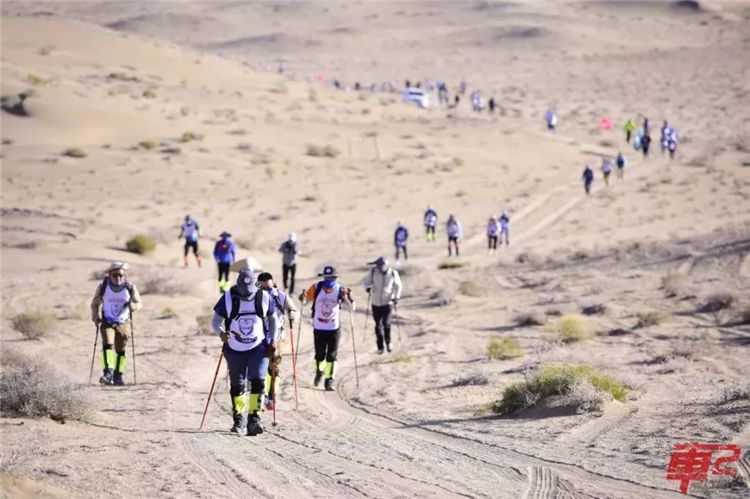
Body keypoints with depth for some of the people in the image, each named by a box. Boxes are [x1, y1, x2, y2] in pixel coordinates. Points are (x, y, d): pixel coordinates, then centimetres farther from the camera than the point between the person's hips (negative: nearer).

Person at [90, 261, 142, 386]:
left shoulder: (130, 287, -8)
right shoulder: (103, 286, -8)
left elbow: (138, 303, 4)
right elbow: (95, 304, 6)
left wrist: (132, 306, -19)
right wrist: (95, 317, -7)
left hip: (123, 323, 1)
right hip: (107, 322, -1)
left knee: (120, 350, 8)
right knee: (107, 344, -21)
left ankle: (118, 376, 23)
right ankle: (108, 374, -30)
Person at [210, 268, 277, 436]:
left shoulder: (264, 297, -5)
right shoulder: (228, 298, -9)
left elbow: (272, 318, 10)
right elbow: (215, 320, -4)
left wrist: (273, 341, 2)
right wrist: (221, 332, -25)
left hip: (259, 348, -1)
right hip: (235, 350, 1)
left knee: (257, 381, -16)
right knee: (237, 386, 7)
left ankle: (254, 418, -15)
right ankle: (239, 420, 21)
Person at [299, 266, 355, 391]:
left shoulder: (340, 290, -10)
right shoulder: (316, 288, -9)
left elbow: (352, 308, -9)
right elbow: (304, 302, 2)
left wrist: (349, 299, -29)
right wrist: (302, 299, -21)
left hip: (334, 328, 0)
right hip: (318, 328, 0)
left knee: (332, 355, -1)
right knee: (320, 355, 7)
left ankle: (329, 380, 9)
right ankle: (319, 372, 37)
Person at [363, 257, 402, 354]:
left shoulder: (393, 273, -12)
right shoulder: (373, 272, -13)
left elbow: (398, 286, 4)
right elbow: (366, 281, 0)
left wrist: (396, 297, -5)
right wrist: (368, 288, -21)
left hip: (388, 302, -2)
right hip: (376, 303, 2)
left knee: (386, 322, -16)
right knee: (378, 325, 7)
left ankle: (388, 342, 9)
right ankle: (380, 346, 23)